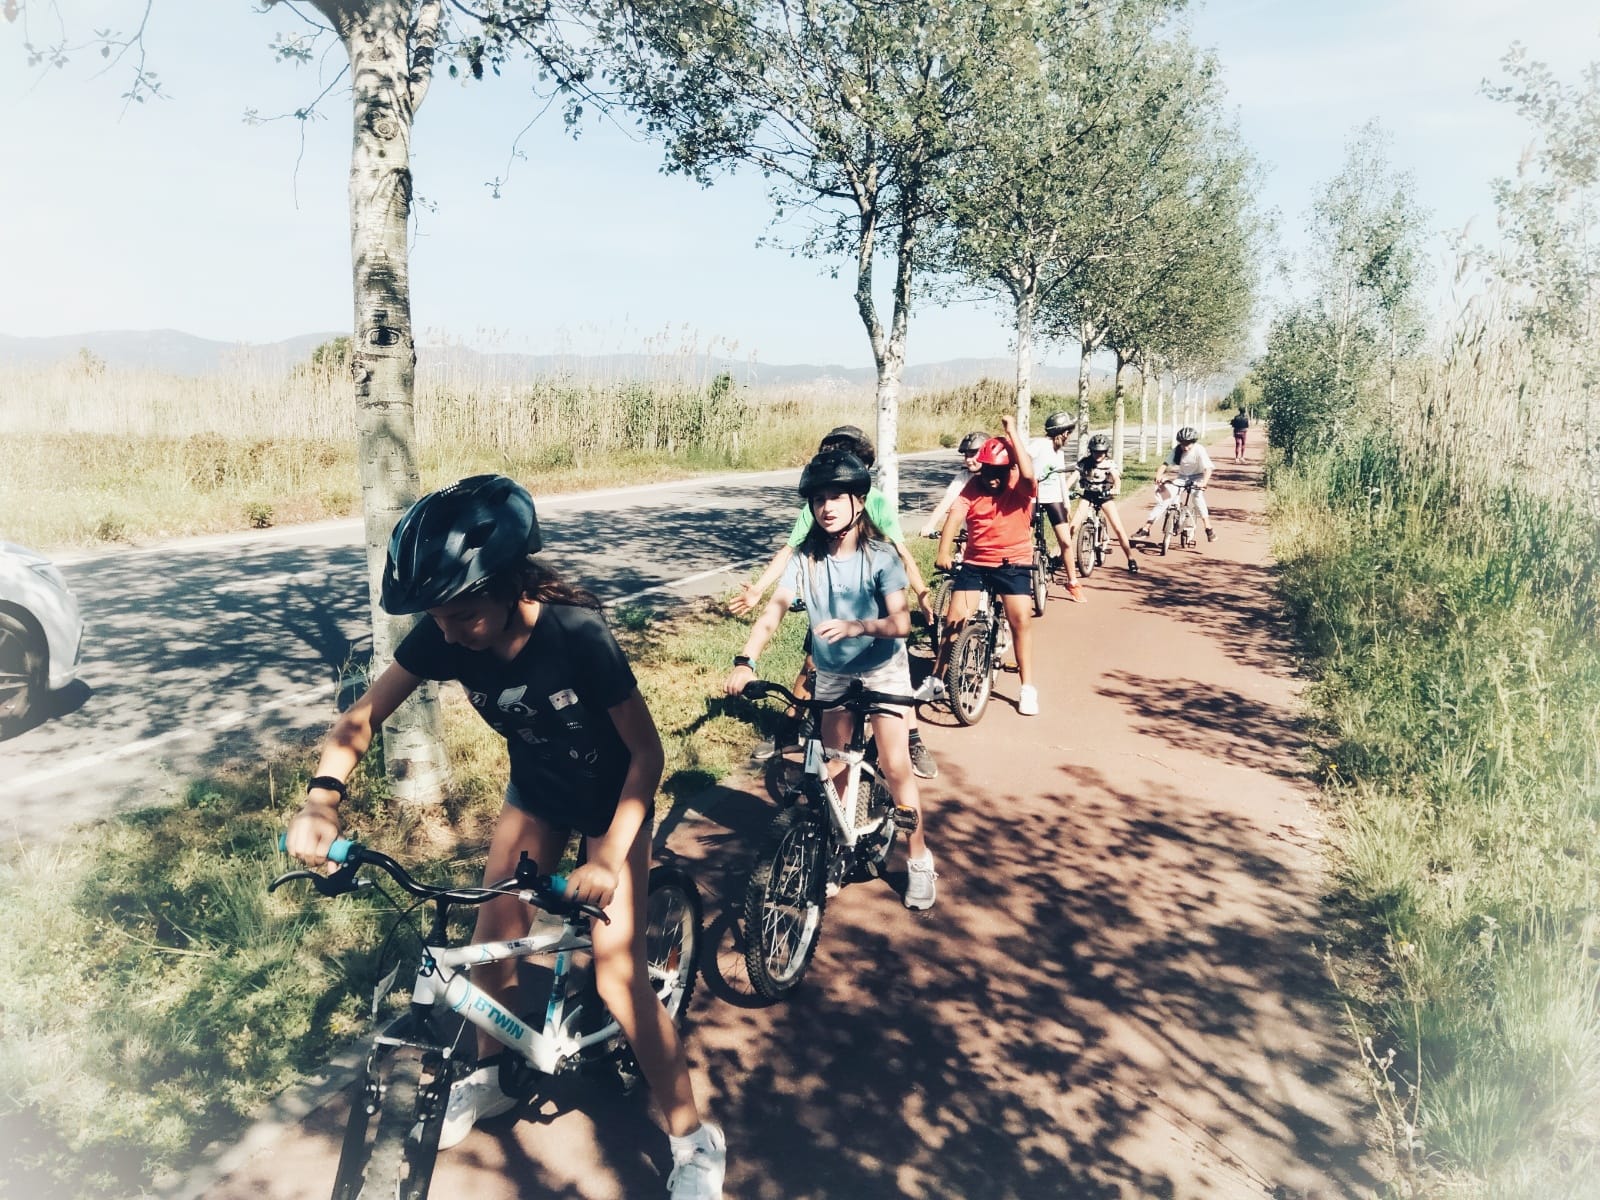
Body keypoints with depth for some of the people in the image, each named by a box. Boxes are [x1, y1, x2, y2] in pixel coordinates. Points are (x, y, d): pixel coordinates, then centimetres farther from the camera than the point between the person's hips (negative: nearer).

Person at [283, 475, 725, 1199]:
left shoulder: (576, 633, -36)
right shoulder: (444, 636, -23)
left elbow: (646, 752, -27)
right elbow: (363, 717, -15)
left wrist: (609, 857, -35)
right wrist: (321, 800, -33)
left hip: (611, 797, -5)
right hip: (535, 790, 5)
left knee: (618, 976, -9)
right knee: (492, 936, 5)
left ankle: (695, 1140, 8)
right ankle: (489, 1077, 35)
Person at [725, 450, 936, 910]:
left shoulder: (881, 556, -19)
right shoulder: (805, 558, -12)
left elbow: (901, 622, -28)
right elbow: (773, 610, -21)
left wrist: (857, 626, -48)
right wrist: (745, 661, -37)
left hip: (882, 669, -3)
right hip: (832, 673, 3)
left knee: (895, 768, -7)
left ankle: (918, 859, 10)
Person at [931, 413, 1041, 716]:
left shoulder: (1020, 487, -7)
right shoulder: (973, 488, -3)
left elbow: (1028, 473, -31)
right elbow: (955, 516, -15)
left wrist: (1012, 432, -28)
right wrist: (943, 553, -29)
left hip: (1013, 563, -2)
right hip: (974, 563, 2)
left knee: (1020, 621, -11)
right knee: (954, 620, -3)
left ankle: (1027, 688, 2)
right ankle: (936, 678, 13)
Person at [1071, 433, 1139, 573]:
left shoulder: (1111, 464, -15)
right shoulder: (1084, 462, -15)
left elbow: (1117, 483, -21)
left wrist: (1114, 490, -41)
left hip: (1105, 496, 0)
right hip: (1087, 495, 0)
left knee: (1118, 529, -9)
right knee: (1074, 525, -17)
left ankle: (1131, 560, 4)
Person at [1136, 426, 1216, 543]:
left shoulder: (1199, 450, -20)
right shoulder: (1177, 450, -10)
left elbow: (1208, 469, -28)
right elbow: (1165, 464, -15)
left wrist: (1203, 483, -45)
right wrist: (1158, 476, -34)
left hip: (1197, 478, -3)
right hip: (1181, 478, 3)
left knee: (1198, 496, -33)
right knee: (1163, 499, -10)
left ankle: (1209, 529, -23)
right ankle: (1145, 529, -6)